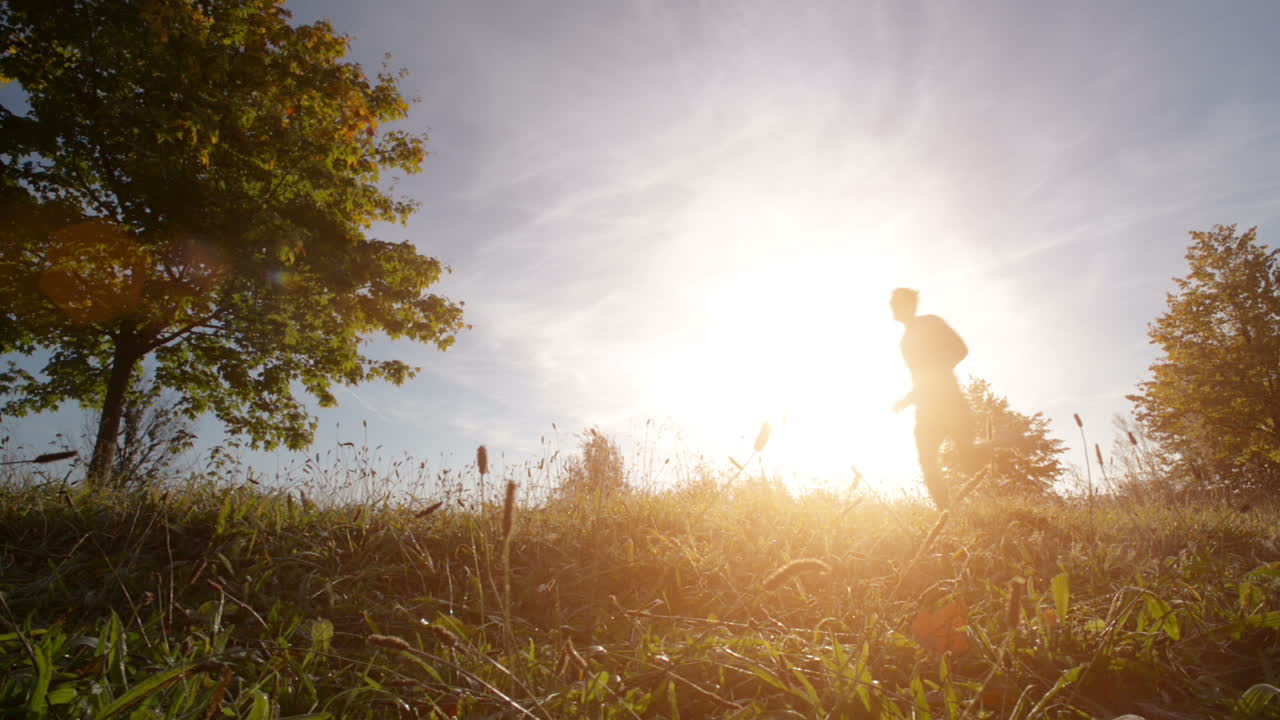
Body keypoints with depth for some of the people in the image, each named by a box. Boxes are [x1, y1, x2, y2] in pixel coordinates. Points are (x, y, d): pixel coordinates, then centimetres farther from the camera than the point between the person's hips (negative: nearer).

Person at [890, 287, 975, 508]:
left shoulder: (931, 323, 6)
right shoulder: (907, 340, 25)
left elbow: (960, 349, -7)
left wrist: (936, 373, -16)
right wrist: (906, 400, 18)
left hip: (949, 398, -6)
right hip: (927, 407, 6)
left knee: (967, 455, -12)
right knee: (927, 463, -5)